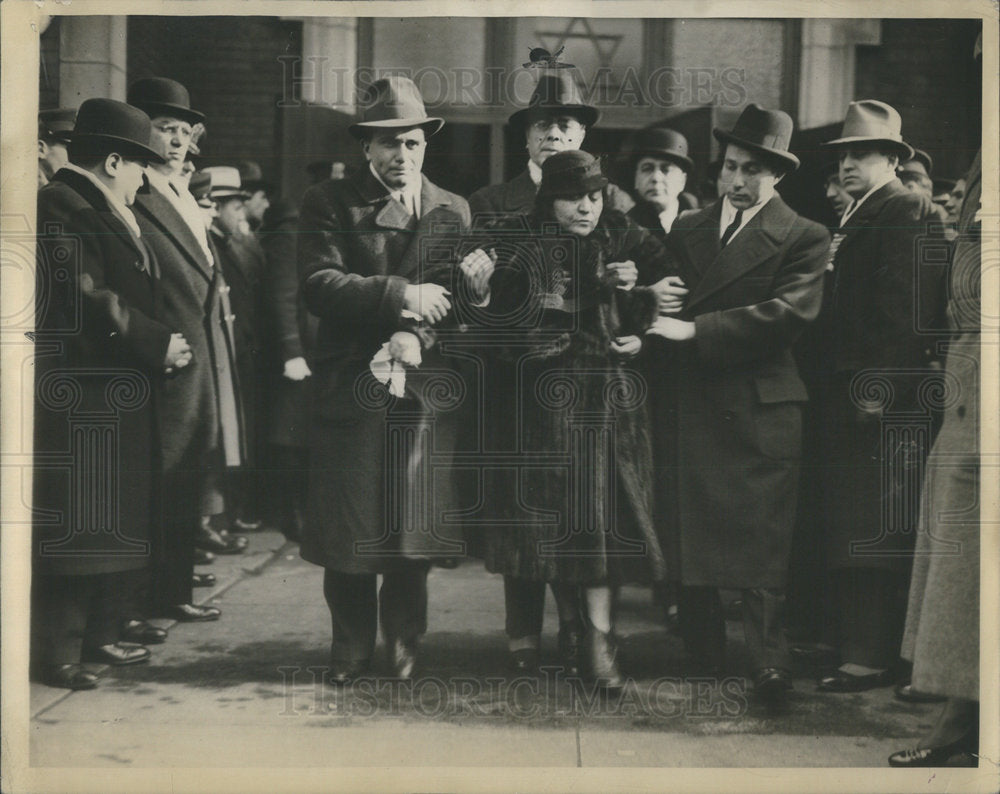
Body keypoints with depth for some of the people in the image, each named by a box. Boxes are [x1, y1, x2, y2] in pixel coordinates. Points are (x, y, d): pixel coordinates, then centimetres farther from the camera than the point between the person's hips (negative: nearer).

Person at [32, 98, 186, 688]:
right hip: (80, 402, -11)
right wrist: (157, 344, -16)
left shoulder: (103, 212, 18)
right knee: (74, 527, -4)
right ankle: (59, 655, 5)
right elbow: (89, 306, -23)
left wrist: (162, 341, 6)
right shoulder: (63, 209, -14)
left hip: (119, 401, 11)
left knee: (121, 524, 16)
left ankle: (102, 634, 27)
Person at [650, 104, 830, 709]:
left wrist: (694, 330, -19)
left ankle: (770, 663, 0)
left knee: (763, 538, -6)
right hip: (692, 403, 5)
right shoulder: (687, 231, 17)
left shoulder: (804, 240, 0)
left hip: (761, 407, -4)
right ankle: (705, 654, 17)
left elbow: (787, 312, -14)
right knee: (692, 531, 6)